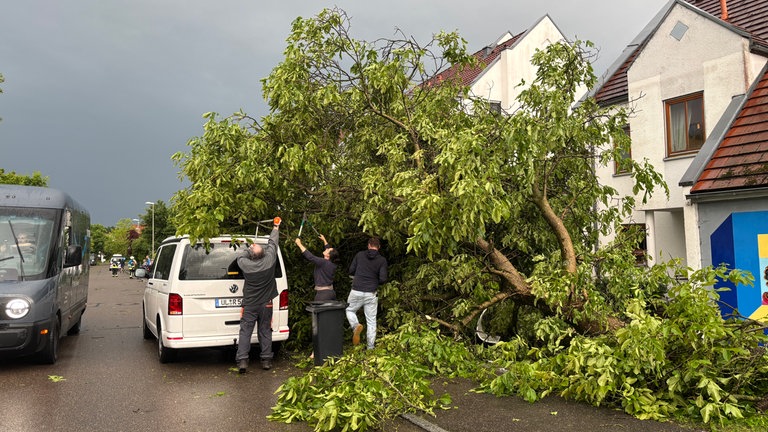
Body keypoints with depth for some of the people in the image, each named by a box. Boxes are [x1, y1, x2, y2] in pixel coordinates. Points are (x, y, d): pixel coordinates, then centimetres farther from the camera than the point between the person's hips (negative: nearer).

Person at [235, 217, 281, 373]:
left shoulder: (245, 264, -15)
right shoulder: (269, 260, -13)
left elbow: (240, 257, 11)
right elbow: (272, 243, 3)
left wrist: (249, 248, 22)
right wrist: (276, 227, 19)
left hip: (249, 304, -1)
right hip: (266, 304, 1)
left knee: (245, 331, 3)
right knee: (265, 331, 9)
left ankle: (242, 360, -3)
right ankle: (266, 360, 12)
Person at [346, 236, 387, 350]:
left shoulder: (359, 255, 1)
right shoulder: (382, 260, -2)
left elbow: (351, 270, 5)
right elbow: (383, 279, -8)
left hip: (356, 291, 0)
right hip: (371, 293, 0)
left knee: (350, 310, 23)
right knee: (371, 321, 10)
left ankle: (356, 325, -6)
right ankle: (370, 347, 10)